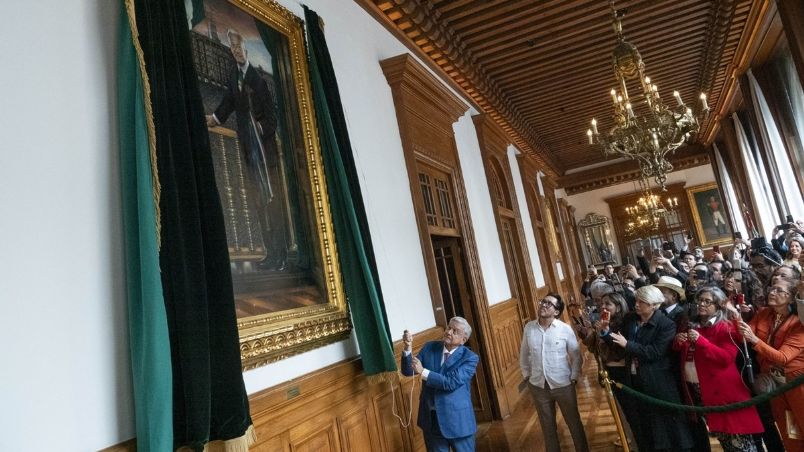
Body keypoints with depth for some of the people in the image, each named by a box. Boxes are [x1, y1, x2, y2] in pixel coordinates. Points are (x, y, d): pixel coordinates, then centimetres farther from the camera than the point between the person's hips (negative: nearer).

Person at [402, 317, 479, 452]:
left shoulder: (470, 358, -12)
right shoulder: (429, 347, 0)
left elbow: (451, 382, -23)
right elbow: (408, 371, -3)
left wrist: (423, 371, -25)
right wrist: (408, 348, -19)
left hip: (458, 420, -3)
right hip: (431, 419, 3)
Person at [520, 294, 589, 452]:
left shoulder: (565, 329, -12)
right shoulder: (529, 328, -4)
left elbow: (576, 355, -3)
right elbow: (524, 354, 7)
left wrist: (574, 378, -7)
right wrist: (526, 375, 5)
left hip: (563, 385, -2)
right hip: (538, 386, 2)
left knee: (574, 423, 15)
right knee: (547, 426, 18)